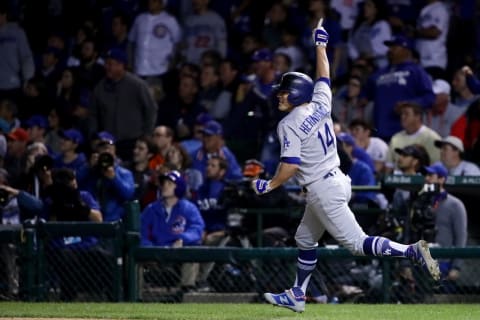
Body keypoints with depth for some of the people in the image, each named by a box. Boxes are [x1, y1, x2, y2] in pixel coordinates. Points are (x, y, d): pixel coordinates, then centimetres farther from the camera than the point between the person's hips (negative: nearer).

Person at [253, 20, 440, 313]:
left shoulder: (289, 124, -14)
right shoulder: (320, 105, 6)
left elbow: (290, 165, -21)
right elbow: (324, 78, 24)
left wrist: (270, 185, -6)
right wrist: (321, 47, 35)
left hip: (323, 190, -10)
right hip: (337, 180, 10)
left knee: (356, 242, -11)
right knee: (305, 239, 22)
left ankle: (411, 252, -25)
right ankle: (297, 296, 31)